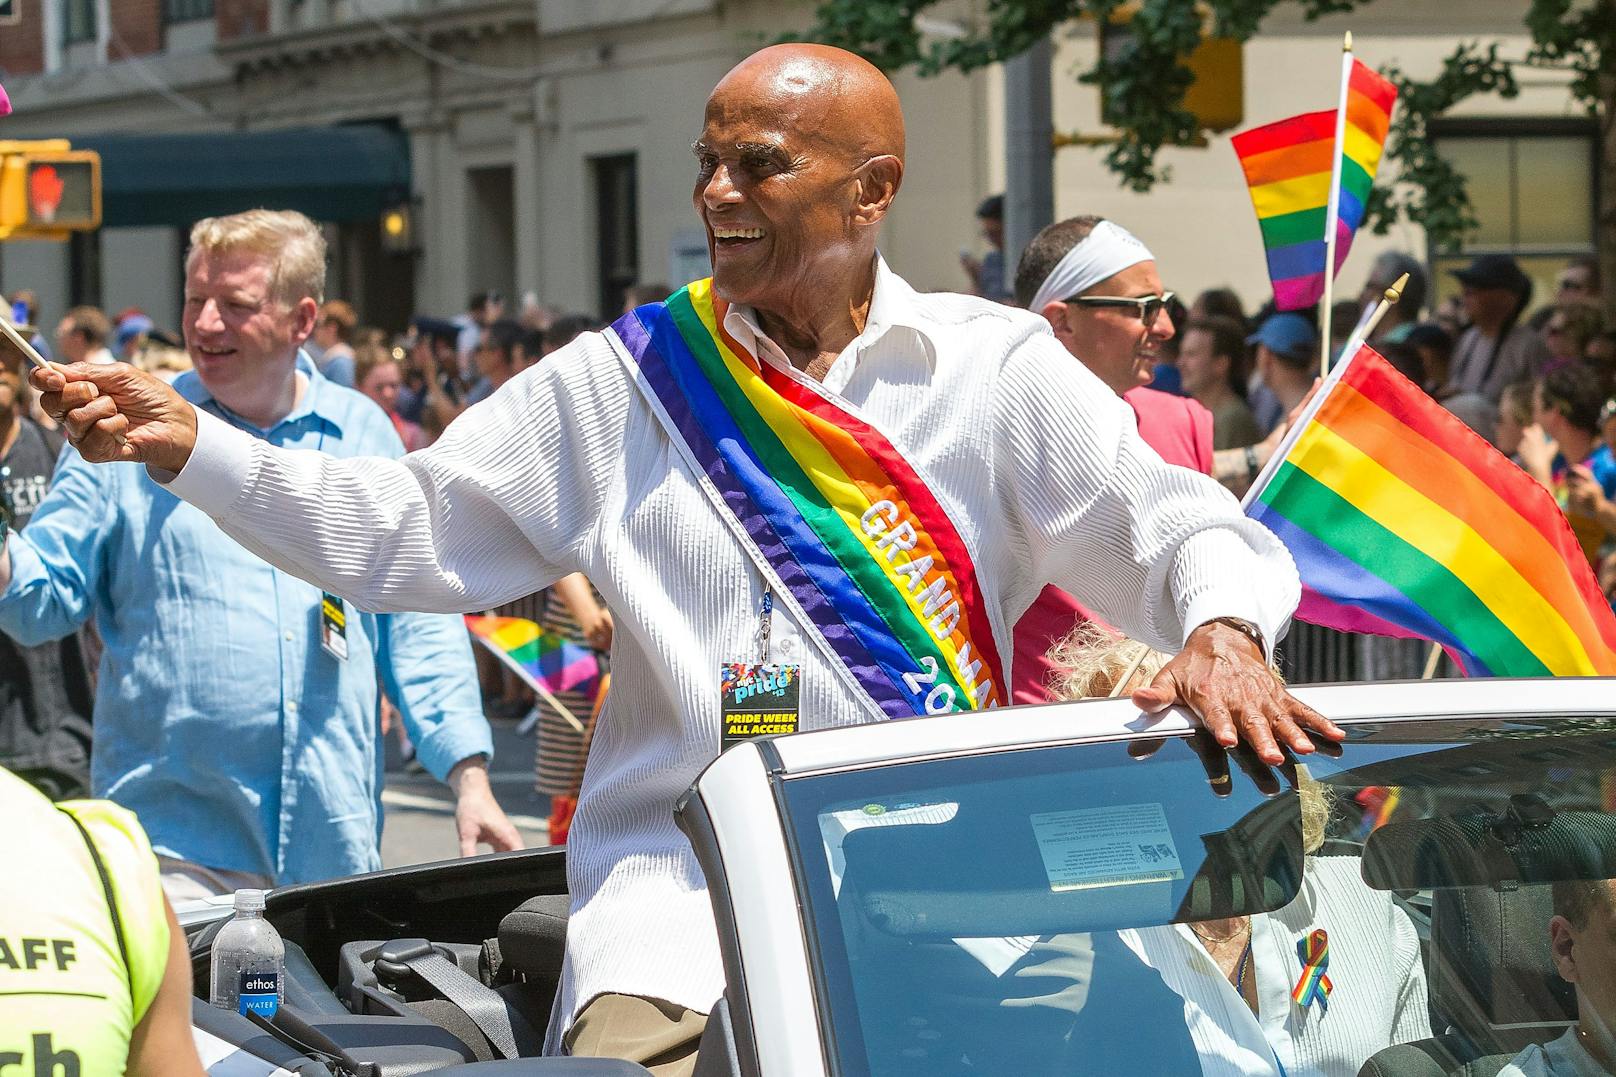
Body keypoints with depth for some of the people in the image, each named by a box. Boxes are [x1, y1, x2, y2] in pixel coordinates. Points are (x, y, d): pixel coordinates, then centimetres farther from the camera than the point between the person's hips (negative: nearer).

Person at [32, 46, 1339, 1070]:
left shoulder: (997, 370, 5)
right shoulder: (623, 383, 9)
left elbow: (1177, 527, 1)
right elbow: (402, 532, 10)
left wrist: (1221, 632, -22)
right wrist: (188, 445, 0)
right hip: (680, 879, 0)